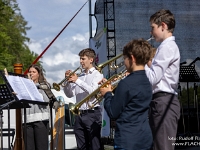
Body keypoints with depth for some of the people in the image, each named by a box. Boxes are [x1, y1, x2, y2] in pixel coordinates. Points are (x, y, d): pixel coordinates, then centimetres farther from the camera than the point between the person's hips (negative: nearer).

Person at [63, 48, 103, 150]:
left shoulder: (97, 74, 0)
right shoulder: (79, 76, 15)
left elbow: (93, 91, -16)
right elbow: (70, 94, 13)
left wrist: (77, 81, -14)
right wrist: (68, 81, -2)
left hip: (92, 114, -6)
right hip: (79, 114, 6)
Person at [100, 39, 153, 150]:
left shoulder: (126, 83, -18)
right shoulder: (147, 81, 7)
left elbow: (113, 113, -12)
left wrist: (107, 94, 1)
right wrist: (113, 91, 11)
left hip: (127, 141, -8)